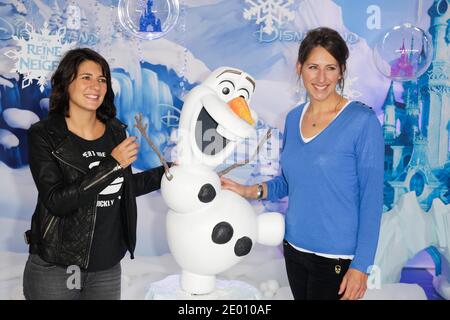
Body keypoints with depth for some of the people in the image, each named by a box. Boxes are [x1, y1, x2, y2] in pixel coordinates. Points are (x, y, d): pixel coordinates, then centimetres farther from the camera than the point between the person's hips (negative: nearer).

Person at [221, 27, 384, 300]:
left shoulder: (362, 121, -14)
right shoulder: (293, 118, 3)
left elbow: (372, 198, -14)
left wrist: (361, 266, -15)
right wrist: (250, 191, -2)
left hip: (337, 256, -5)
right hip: (294, 247, 6)